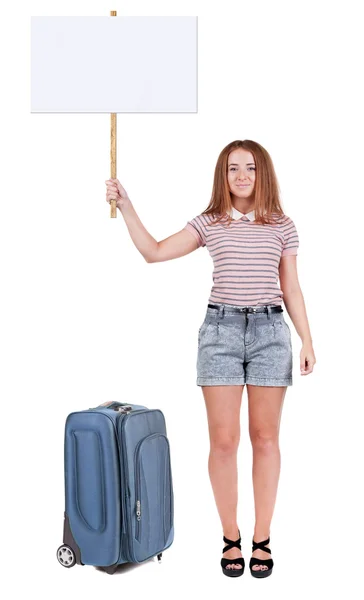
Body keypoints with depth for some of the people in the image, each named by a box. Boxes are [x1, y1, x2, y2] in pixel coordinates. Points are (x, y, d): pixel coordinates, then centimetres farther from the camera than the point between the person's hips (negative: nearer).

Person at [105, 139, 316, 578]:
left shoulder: (282, 226, 8)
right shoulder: (209, 224, 7)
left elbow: (291, 290, 10)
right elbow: (154, 252, 2)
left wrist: (307, 340, 5)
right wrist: (125, 206, -3)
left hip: (270, 332, 1)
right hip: (221, 330, 0)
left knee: (265, 439, 5)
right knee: (223, 440, -1)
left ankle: (262, 539, 16)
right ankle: (231, 539, 13)